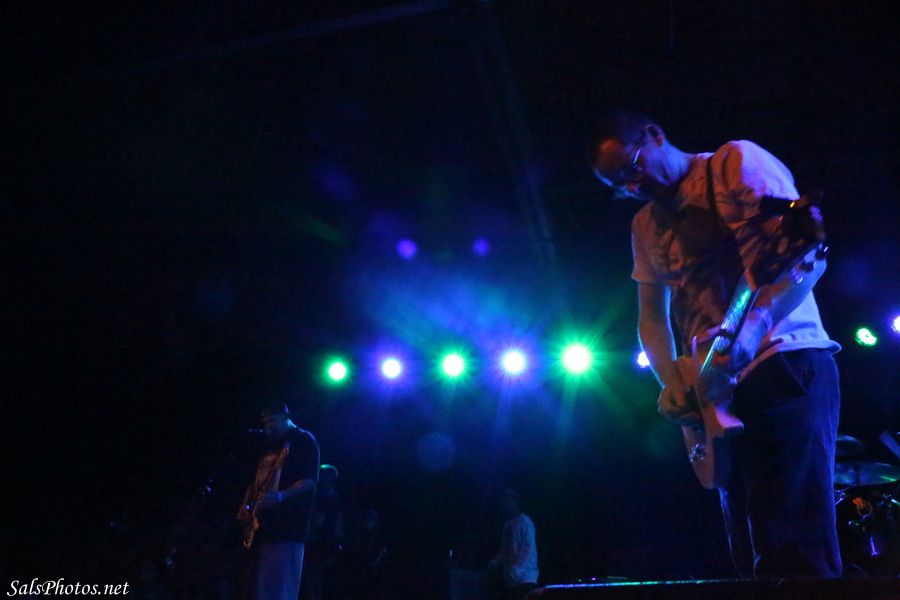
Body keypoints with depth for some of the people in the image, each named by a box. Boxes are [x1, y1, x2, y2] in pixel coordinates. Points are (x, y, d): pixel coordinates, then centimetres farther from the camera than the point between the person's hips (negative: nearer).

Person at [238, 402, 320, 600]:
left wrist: (280, 496, -28)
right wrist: (246, 505, 9)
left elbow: (309, 480, -14)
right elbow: (256, 481, 27)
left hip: (286, 528, -9)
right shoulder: (270, 446, 22)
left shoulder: (303, 440, -3)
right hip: (262, 527, 9)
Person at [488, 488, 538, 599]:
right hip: (510, 580, 8)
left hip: (524, 579, -8)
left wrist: (515, 571, -21)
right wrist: (494, 564, 5)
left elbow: (528, 549, -14)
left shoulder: (524, 522, -6)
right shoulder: (508, 524, 18)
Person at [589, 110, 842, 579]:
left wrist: (752, 326, -29)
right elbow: (651, 316, 20)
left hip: (786, 361, -8)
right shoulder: (645, 226, 19)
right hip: (721, 387, 8)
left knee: (794, 548, -17)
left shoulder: (737, 163, -2)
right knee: (751, 557, 8)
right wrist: (672, 383, 0)